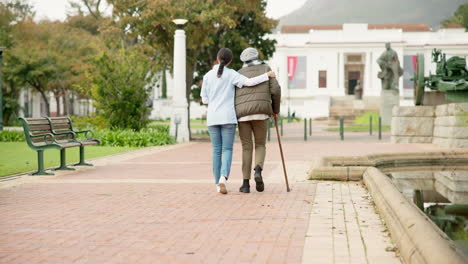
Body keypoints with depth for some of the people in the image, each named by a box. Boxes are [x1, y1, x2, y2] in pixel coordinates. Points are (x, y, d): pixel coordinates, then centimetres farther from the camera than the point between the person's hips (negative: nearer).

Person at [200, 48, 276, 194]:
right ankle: (223, 178, -22)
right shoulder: (232, 74, -2)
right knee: (227, 149, 1)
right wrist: (267, 75, -4)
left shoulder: (208, 76, 5)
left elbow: (204, 99, 6)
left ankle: (218, 183, 9)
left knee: (216, 150, 9)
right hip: (228, 117, -2)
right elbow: (249, 82, -14)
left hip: (212, 118, 2)